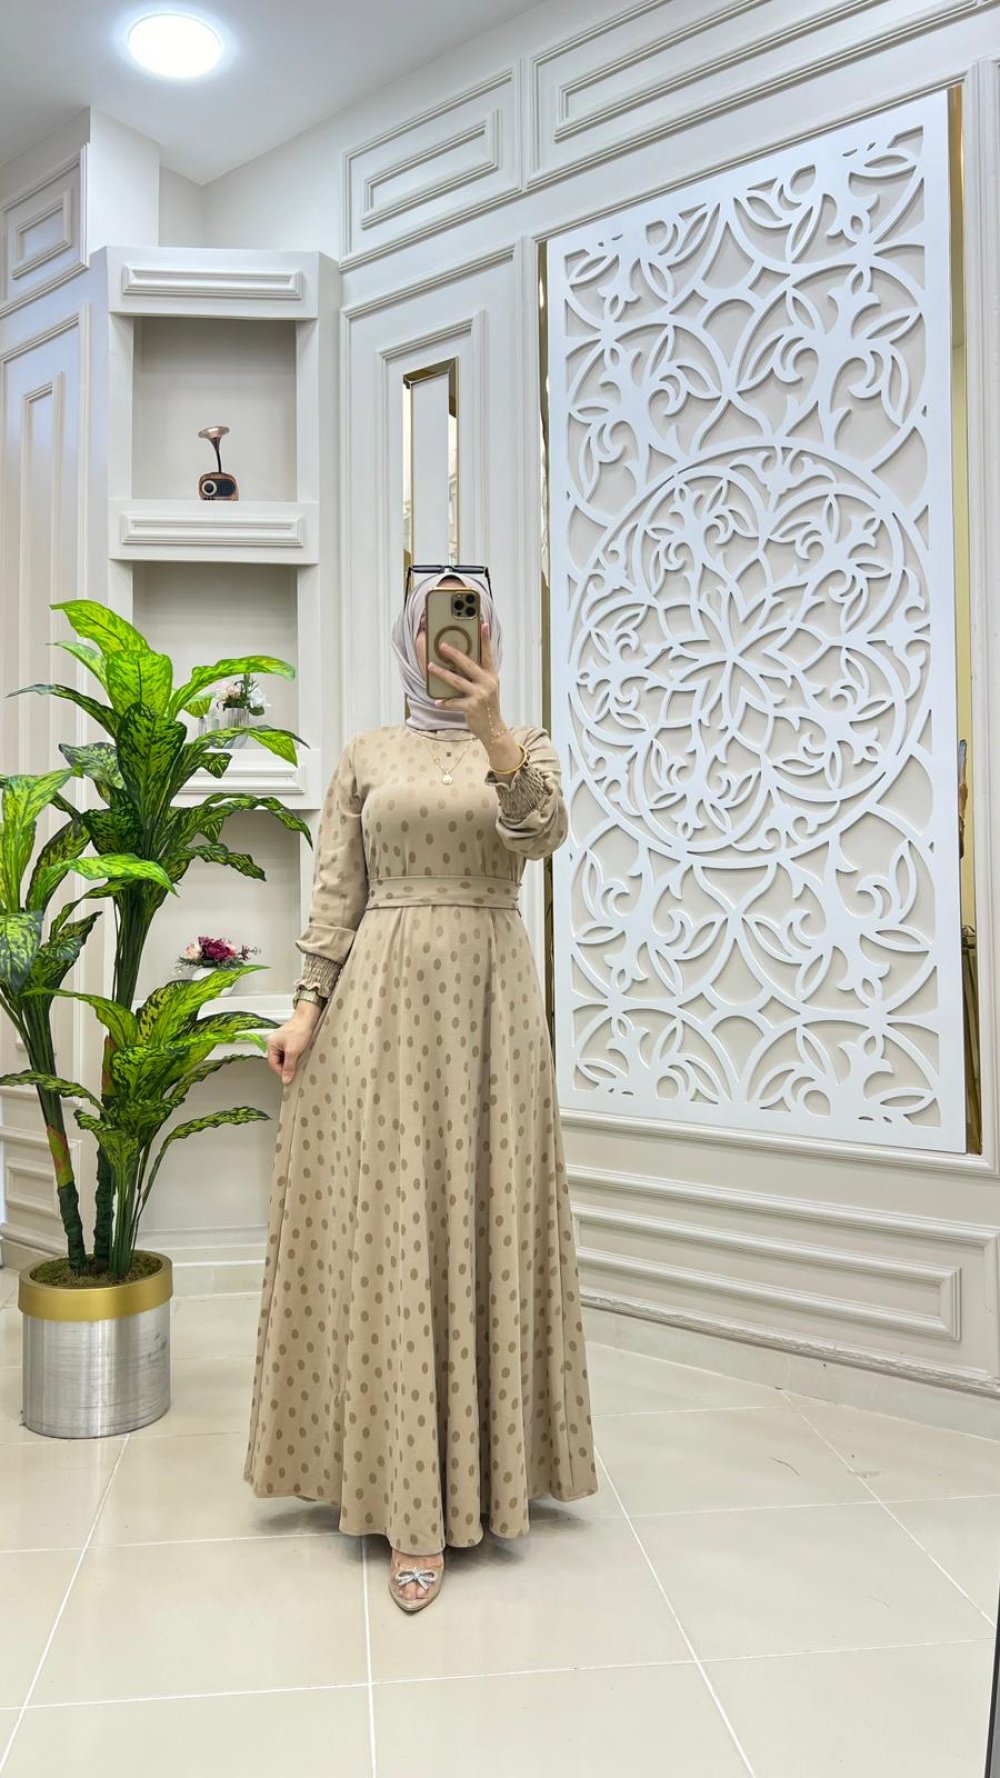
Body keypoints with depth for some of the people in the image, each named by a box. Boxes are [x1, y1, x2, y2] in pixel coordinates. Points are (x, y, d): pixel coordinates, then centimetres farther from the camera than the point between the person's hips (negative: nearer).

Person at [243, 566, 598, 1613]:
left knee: (484, 1218, 3)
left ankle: (473, 1472, 21)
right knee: (389, 1225, -2)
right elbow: (335, 892, 6)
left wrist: (492, 731, -30)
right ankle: (413, 1505, 7)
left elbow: (543, 831, -15)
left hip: (488, 996, 0)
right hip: (383, 997, 0)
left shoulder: (526, 747, 7)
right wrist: (307, 1004, -3)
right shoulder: (366, 755, 9)